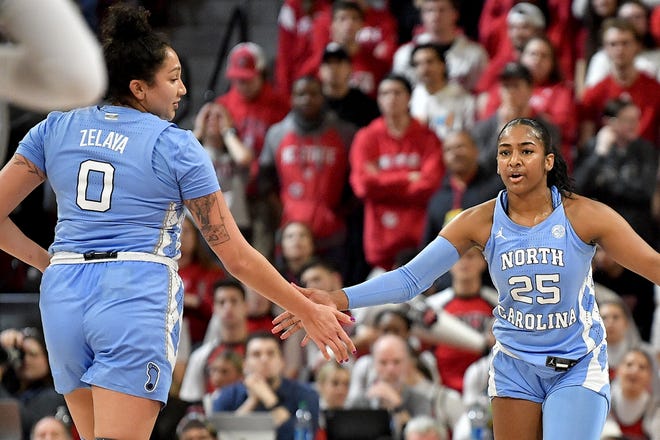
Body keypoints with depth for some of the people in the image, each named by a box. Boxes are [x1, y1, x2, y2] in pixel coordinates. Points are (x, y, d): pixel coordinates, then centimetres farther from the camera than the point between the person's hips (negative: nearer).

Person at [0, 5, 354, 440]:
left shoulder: (56, 128, 11)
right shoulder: (176, 146, 0)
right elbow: (237, 256, 1)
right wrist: (310, 313, 10)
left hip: (63, 295, 5)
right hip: (138, 296, -5)